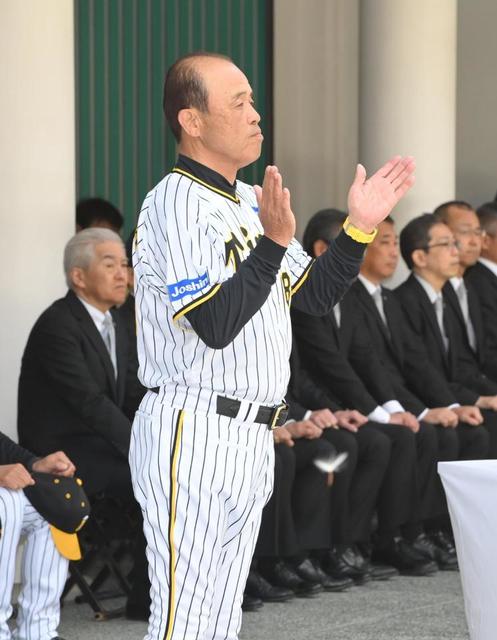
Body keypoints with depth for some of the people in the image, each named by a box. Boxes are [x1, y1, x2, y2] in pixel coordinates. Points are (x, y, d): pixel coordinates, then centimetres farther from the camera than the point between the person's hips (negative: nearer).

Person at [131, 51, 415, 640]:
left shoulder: (253, 203, 16)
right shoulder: (174, 203, -13)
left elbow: (314, 295, 20)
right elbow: (215, 326, -21)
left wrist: (359, 227, 8)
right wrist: (273, 244, -27)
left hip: (251, 438, 9)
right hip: (192, 436, -9)